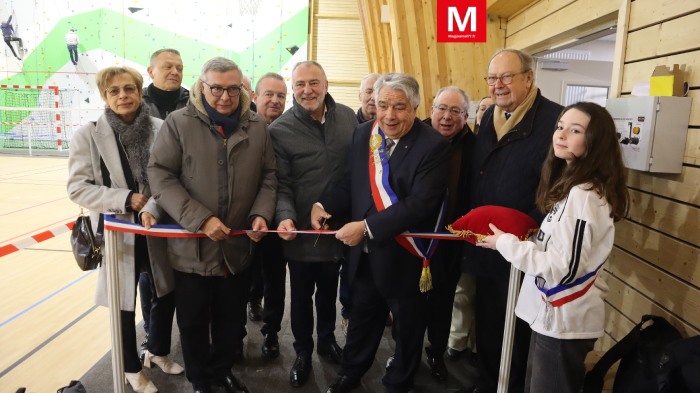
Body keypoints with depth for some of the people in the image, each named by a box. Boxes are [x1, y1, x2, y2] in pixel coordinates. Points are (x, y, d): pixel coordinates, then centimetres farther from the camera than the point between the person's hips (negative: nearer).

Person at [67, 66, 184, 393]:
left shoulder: (161, 129, -7)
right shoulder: (88, 135, -7)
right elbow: (78, 187, -7)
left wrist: (151, 207, -23)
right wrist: (126, 199, -16)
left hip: (157, 228, 2)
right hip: (117, 232, -1)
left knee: (167, 293, 16)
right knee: (125, 303, 13)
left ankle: (159, 351, 44)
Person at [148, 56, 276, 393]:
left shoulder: (256, 128, 2)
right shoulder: (178, 123, -7)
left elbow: (268, 178, 8)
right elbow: (160, 176, -11)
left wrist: (261, 214, -9)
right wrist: (200, 219, -20)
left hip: (238, 247, 3)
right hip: (192, 247, -2)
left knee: (231, 318, 19)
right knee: (193, 321, 15)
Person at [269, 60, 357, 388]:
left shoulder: (347, 117, -2)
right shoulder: (280, 129, -11)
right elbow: (281, 183, -12)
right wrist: (285, 216, -29)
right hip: (301, 231, -3)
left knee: (329, 290, 23)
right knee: (301, 296, 15)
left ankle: (327, 339, 47)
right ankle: (303, 352, 38)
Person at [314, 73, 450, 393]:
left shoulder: (433, 146, -20)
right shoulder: (362, 134, 0)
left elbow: (420, 204, -27)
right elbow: (351, 184, 7)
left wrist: (367, 226, -29)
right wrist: (323, 205, -10)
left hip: (405, 256, -5)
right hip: (364, 252, 5)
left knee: (406, 325, 19)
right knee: (361, 318, 25)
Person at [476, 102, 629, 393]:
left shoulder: (584, 195, -23)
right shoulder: (570, 183, 7)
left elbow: (564, 268, -25)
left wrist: (506, 243, -18)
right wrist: (528, 239, 0)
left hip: (565, 320, -9)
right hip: (553, 313, 9)